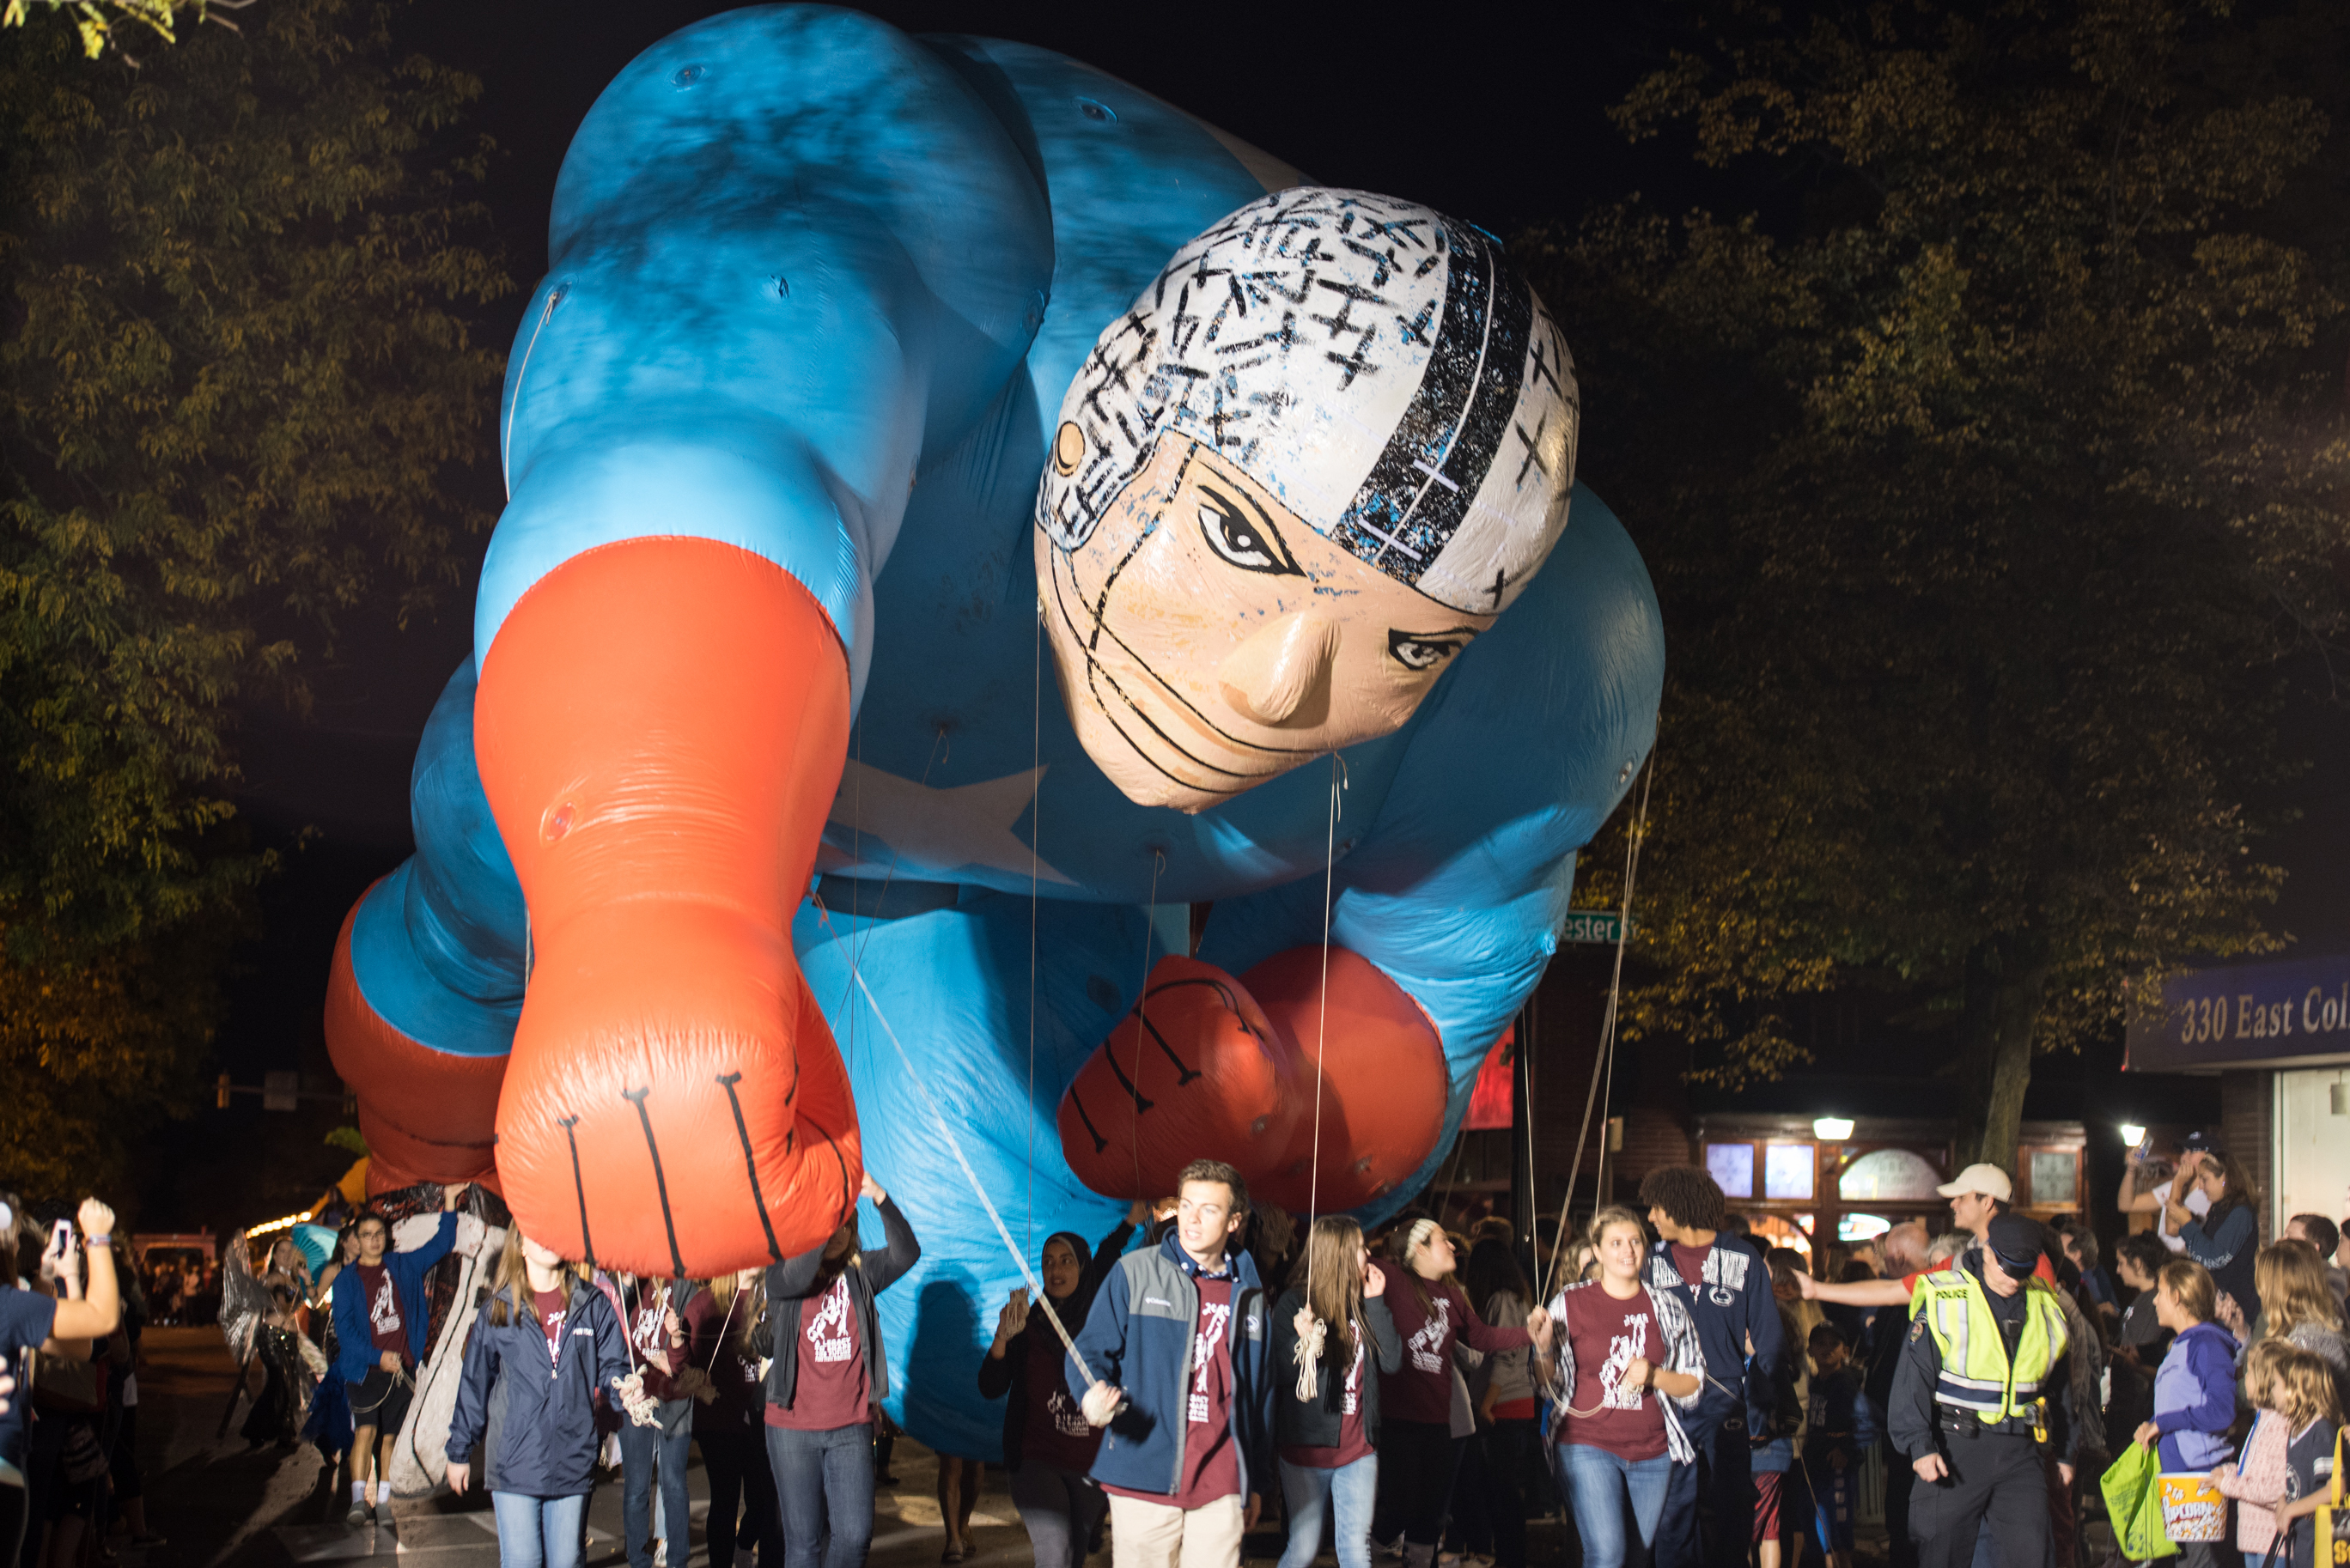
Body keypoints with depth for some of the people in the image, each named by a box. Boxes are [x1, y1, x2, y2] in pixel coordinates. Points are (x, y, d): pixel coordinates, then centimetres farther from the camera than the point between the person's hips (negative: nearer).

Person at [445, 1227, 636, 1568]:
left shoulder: (593, 1305, 5)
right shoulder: (497, 1310, 3)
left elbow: (612, 1366, 7)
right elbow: (474, 1383, 8)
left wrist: (624, 1392, -16)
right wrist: (459, 1451, 11)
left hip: (572, 1462, 1)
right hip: (515, 1462, -1)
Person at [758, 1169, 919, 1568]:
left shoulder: (859, 1273, 6)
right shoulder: (781, 1274, 2)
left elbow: (906, 1253, -10)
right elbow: (796, 1278, -22)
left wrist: (880, 1198, -23)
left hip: (851, 1426, 2)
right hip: (794, 1427, -2)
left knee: (855, 1535, -3)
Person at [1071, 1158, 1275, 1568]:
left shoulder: (1250, 1294, 12)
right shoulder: (1135, 1272, 2)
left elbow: (1262, 1391, 17)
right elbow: (1091, 1351, -1)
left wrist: (1257, 1483, 16)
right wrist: (1093, 1395, -24)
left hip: (1221, 1487, 3)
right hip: (1145, 1481, -3)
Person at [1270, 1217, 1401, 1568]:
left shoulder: (1363, 1303, 8)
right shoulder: (1294, 1303, -6)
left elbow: (1392, 1361, 0)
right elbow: (1278, 1373, -10)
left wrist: (1376, 1302, -4)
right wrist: (1302, 1341, -29)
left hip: (1358, 1448, 4)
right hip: (1307, 1445, -4)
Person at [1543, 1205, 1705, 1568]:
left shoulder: (1667, 1306, 6)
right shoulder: (1570, 1303, 1)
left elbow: (1695, 1385, 8)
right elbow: (1549, 1383, 4)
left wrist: (1653, 1375, -10)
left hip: (1653, 1452, 3)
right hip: (1588, 1446, -3)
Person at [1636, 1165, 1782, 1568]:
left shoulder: (1743, 1258, 2)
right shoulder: (1651, 1260, 8)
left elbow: (1768, 1338, 3)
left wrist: (1758, 1408, -4)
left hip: (1725, 1403, -1)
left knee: (1727, 1513, 4)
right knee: (1671, 1515, 0)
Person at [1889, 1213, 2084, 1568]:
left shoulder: (2045, 1306, 9)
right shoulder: (1944, 1300, -6)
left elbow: (2060, 1384, 22)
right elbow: (1913, 1378, -8)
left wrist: (2067, 1452, 24)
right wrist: (1920, 1445, -16)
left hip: (2020, 1454, 3)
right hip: (1955, 1450, -3)